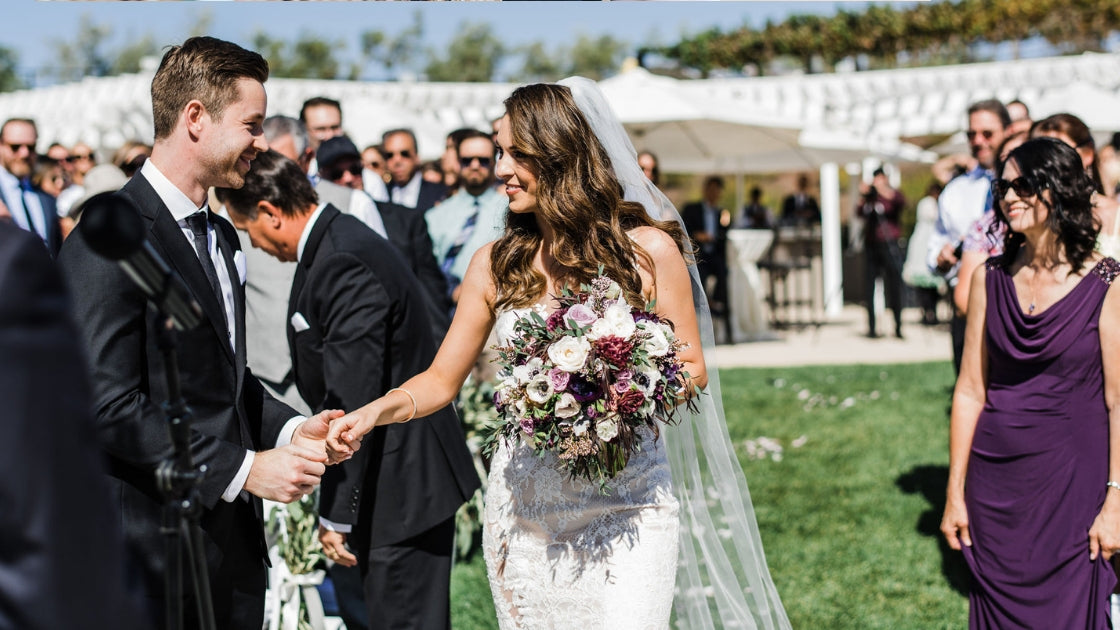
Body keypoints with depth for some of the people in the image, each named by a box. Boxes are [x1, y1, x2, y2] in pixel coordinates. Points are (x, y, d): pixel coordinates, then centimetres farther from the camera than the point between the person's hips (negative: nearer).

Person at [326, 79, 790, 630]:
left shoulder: (649, 250, -2)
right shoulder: (497, 264, 5)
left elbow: (692, 369, 2)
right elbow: (440, 379, 8)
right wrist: (374, 412, -10)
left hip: (624, 508, -2)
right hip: (524, 514, 3)